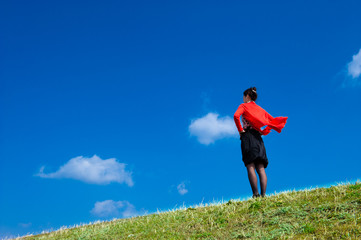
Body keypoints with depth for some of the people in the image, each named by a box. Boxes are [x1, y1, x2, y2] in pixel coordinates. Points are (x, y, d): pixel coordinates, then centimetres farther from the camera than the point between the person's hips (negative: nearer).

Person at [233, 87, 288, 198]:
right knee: (261, 168, -1)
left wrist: (240, 130, -7)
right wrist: (264, 131, 17)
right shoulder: (260, 109, 23)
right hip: (258, 138, 6)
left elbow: (236, 116, -16)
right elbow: (273, 121, 22)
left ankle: (256, 194, -22)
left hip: (248, 136, -6)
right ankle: (263, 194, -11)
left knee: (250, 167, -12)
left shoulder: (244, 106, 5)